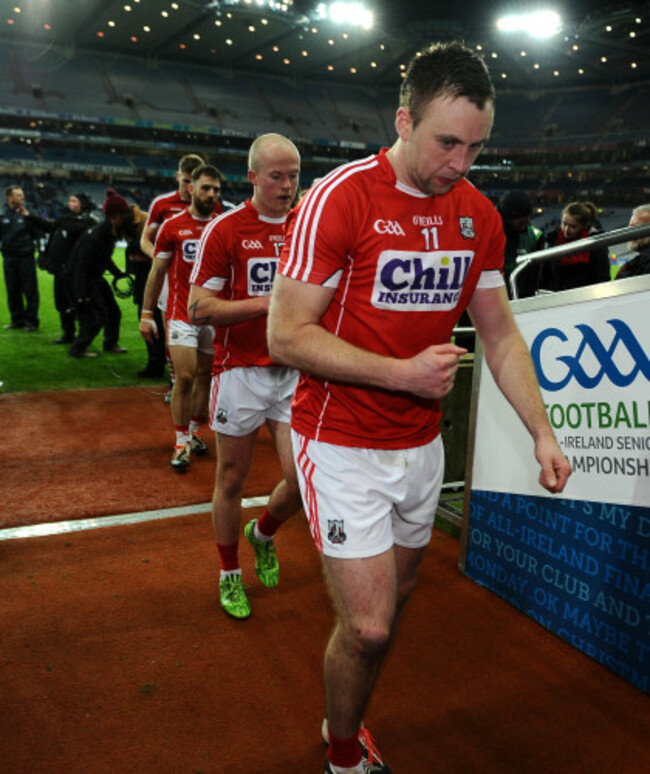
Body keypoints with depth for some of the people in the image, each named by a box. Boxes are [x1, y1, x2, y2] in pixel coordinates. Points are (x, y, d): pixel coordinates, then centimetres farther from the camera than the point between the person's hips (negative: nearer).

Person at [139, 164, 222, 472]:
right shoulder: (172, 226, -1)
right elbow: (157, 272, 4)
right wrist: (147, 313, 0)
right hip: (182, 315, -3)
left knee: (205, 376, 10)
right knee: (185, 377, -8)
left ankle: (194, 432, 27)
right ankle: (181, 443, 4)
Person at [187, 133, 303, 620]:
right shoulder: (225, 229, -6)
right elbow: (199, 309, -10)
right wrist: (268, 303, -19)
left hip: (294, 370, 4)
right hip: (241, 370, -3)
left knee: (303, 479, 0)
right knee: (232, 480, 9)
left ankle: (264, 535, 34)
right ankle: (230, 575, 31)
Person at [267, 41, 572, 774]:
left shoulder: (479, 214, 3)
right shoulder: (337, 199, -15)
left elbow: (499, 333, 9)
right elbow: (287, 335, -16)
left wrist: (541, 432, 0)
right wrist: (402, 373, -21)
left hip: (421, 445, 6)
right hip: (342, 445, -5)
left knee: (390, 607, 16)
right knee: (367, 625, -3)